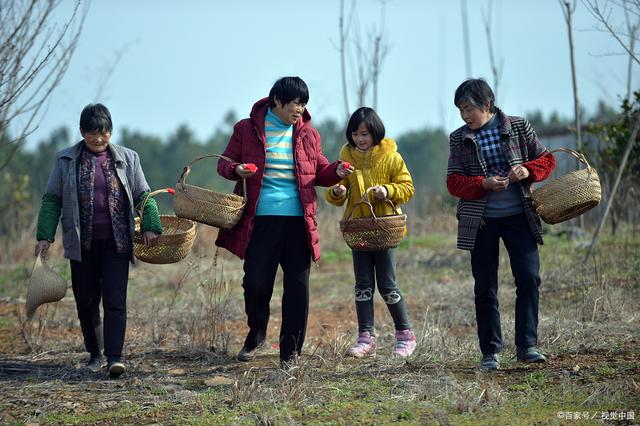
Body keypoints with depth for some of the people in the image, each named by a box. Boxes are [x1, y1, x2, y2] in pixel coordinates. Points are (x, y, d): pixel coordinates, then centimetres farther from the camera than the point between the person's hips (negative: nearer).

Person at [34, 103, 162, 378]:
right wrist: (45, 236, -4)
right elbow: (51, 200, 5)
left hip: (117, 243, -1)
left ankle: (114, 357, -12)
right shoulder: (66, 160, 5)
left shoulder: (127, 158, 6)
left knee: (115, 301, -9)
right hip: (82, 244, 1)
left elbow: (143, 196, 8)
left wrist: (150, 226, -7)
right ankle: (95, 354, 21)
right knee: (86, 302, 7)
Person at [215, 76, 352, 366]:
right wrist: (236, 169, -15)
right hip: (261, 221, -2)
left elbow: (319, 172, 17)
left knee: (297, 288, 1)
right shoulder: (247, 129, 4)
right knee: (255, 281, -3)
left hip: (298, 221, 2)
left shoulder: (308, 134, 11)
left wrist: (336, 171, -5)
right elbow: (224, 163, 8)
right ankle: (256, 334, 25)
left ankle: (290, 352, 9)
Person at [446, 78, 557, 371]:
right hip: (480, 221, 1)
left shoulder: (519, 127, 2)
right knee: (485, 288, 3)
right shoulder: (458, 139, 4)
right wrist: (484, 184, -19)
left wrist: (527, 170, -15)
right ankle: (490, 352, 11)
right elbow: (454, 182, -1)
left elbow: (546, 159, 6)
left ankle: (527, 345, -5)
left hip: (518, 216, -1)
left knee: (528, 277, -12)